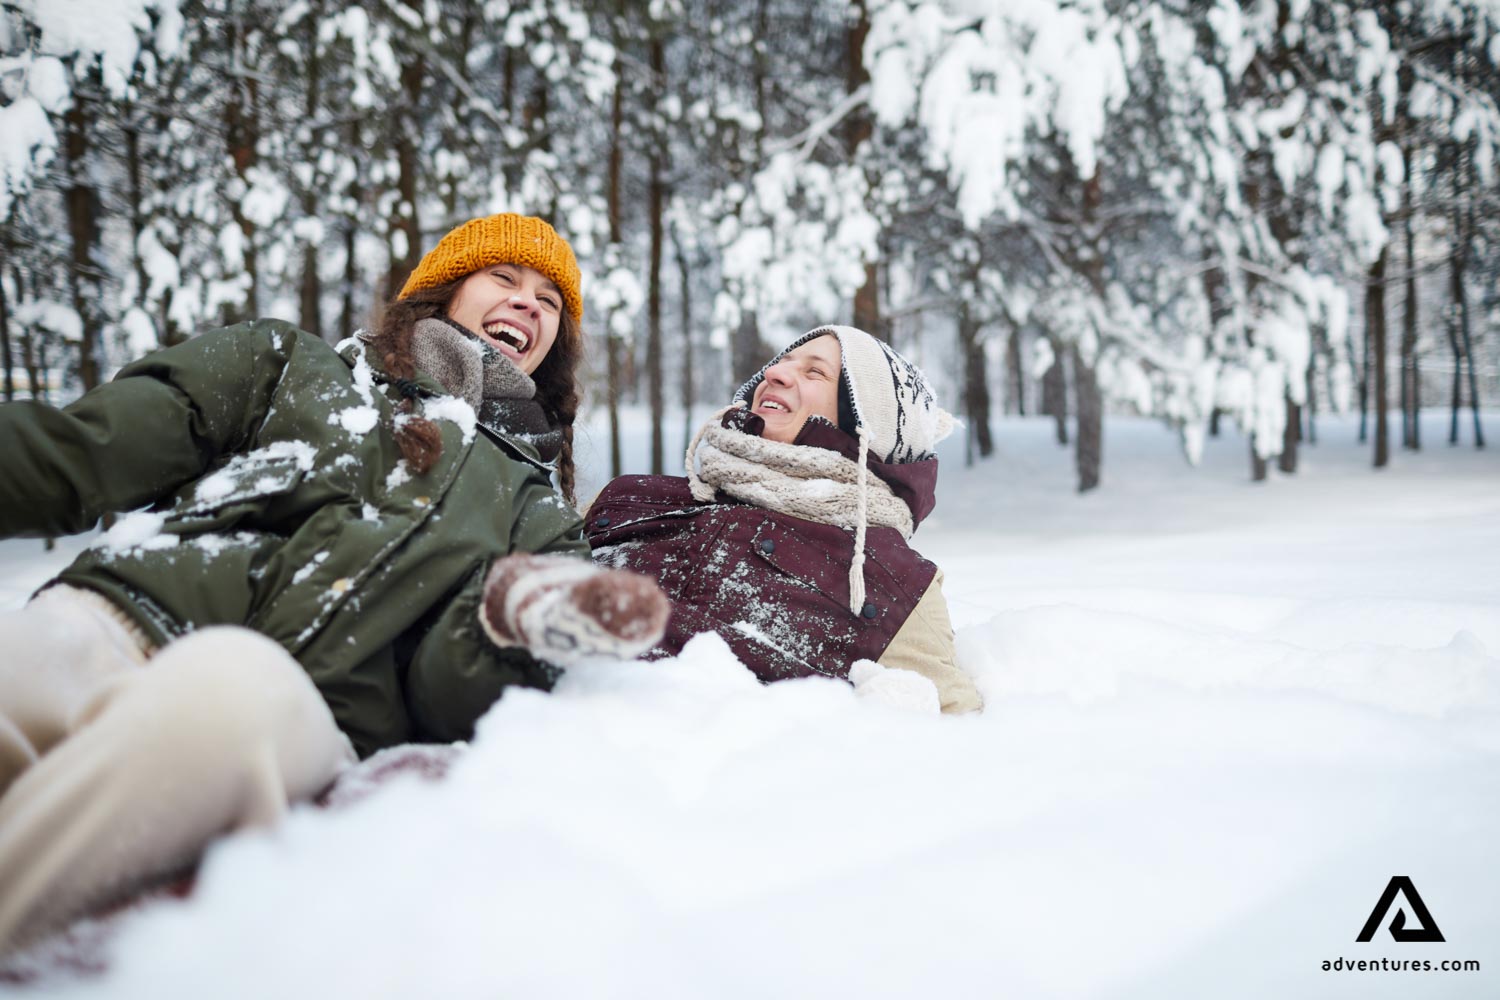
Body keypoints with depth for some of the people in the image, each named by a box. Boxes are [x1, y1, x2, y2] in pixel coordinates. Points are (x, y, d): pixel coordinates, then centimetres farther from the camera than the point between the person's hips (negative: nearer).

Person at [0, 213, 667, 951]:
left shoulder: (533, 509, 25)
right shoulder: (294, 365, 26)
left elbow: (445, 694, 8)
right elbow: (76, 454, 14)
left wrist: (515, 617, -16)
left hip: (308, 709, 0)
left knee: (233, 681, -37)